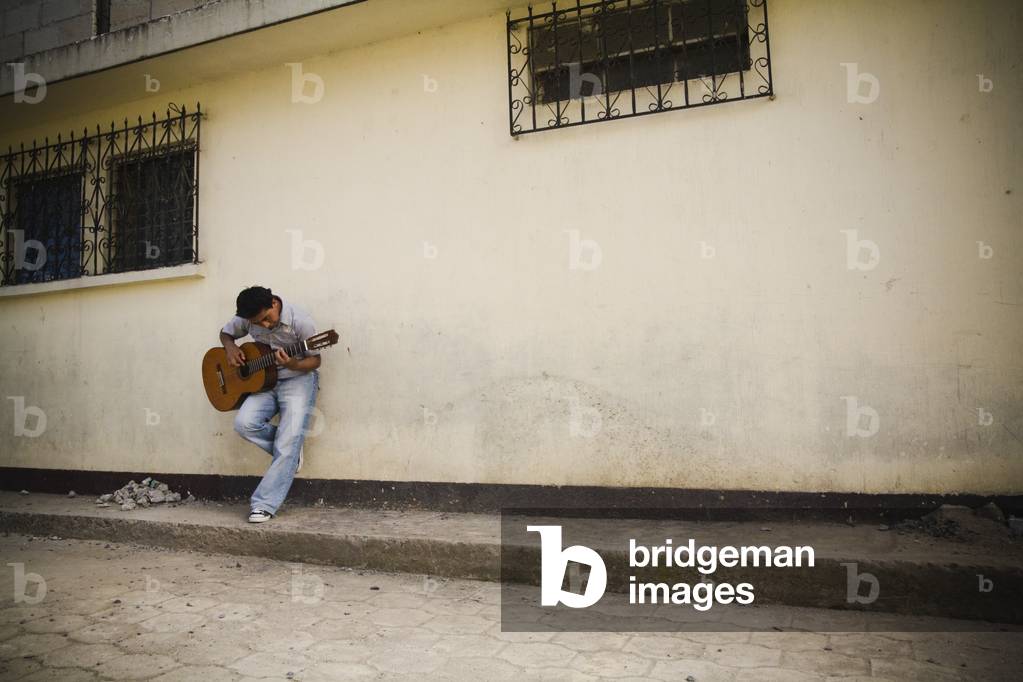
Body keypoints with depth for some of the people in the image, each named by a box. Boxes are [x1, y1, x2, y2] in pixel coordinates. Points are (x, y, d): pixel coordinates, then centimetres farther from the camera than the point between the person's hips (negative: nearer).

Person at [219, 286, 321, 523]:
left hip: (298, 379, -5)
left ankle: (264, 504, -8)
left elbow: (315, 360, -9)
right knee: (244, 423, -21)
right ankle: (289, 452, 4)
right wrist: (230, 348, -6)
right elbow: (225, 332, 18)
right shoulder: (248, 319, -3)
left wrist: (293, 365, -30)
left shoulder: (300, 321, -18)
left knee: (287, 444, -17)